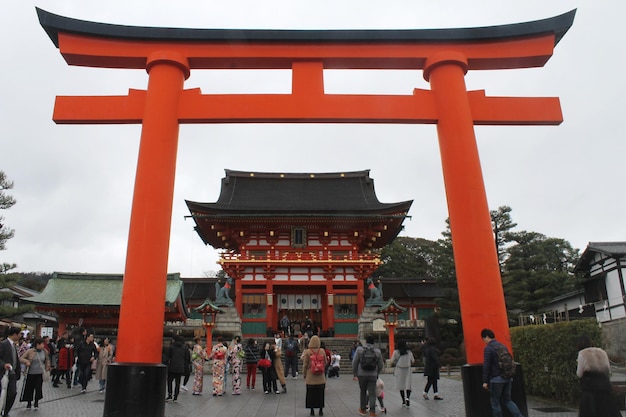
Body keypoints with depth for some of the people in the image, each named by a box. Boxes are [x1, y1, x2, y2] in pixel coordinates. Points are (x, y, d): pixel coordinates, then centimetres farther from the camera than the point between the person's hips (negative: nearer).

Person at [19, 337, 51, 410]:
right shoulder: (30, 351, -12)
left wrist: (47, 368, 11)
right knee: (29, 388, 7)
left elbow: (47, 360, 17)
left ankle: (36, 402, 19)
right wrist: (26, 361, -24)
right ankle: (29, 402, 27)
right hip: (30, 373, -2)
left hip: (40, 373, 2)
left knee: (38, 388, 0)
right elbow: (21, 358, -7)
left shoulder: (45, 351, 1)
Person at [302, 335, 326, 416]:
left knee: (311, 394, 10)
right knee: (320, 394, 12)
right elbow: (325, 363, 5)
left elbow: (305, 365, -5)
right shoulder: (322, 351, -5)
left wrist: (304, 374, 7)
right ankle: (321, 410, 17)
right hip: (320, 377, 2)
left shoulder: (307, 352, -11)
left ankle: (312, 410, 13)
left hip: (310, 377, -2)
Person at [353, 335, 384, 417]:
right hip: (373, 375, 0)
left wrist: (355, 372, 11)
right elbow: (381, 365, 10)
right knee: (372, 393, 3)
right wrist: (377, 373, 25)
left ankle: (362, 409, 24)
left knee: (363, 392, 14)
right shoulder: (377, 351, 2)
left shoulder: (360, 349, -5)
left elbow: (355, 362, -2)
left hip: (362, 374, 0)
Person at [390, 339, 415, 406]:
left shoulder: (396, 352, -6)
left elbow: (392, 362, -6)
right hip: (408, 370, 1)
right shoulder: (409, 352, 2)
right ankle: (408, 397, -19)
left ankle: (404, 401, 12)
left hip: (399, 370, -1)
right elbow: (412, 361, 8)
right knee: (408, 385, 4)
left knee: (401, 386, 8)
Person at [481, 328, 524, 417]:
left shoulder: (488, 348, -10)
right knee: (507, 400, 16)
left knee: (495, 402, 6)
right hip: (507, 378, 7)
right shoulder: (502, 346, 12)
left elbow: (486, 365, -15)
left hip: (496, 379, -7)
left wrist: (485, 381, -11)